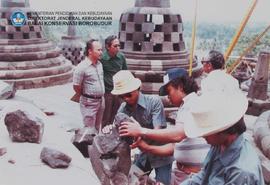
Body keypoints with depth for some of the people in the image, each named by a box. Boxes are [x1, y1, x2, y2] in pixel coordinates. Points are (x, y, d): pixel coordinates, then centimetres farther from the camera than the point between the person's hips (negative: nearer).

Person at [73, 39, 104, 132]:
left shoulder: (100, 64, 4)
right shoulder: (82, 67, -18)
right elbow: (76, 87, -13)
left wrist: (100, 96, 13)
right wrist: (86, 96, 2)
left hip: (101, 101, 7)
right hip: (89, 103, -6)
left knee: (97, 128, 19)